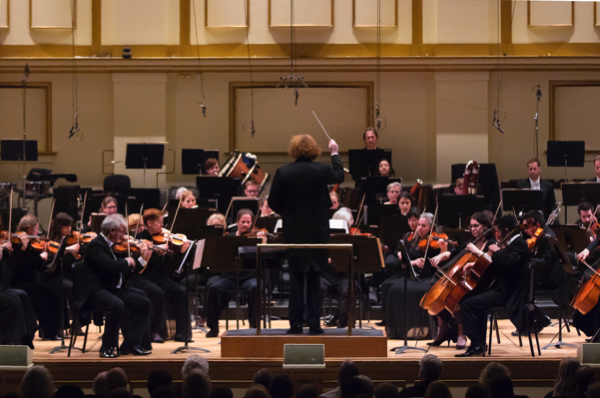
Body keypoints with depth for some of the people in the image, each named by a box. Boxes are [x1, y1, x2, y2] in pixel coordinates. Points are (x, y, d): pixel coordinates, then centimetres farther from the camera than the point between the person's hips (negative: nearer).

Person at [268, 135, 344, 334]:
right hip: (317, 231, 0)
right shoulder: (321, 170, -9)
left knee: (296, 278, 8)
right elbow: (339, 176, 13)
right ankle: (314, 323, 6)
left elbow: (273, 203, -4)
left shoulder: (283, 173, -9)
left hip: (294, 231, 0)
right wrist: (335, 154, 26)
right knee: (314, 278, 9)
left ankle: (296, 323, 5)